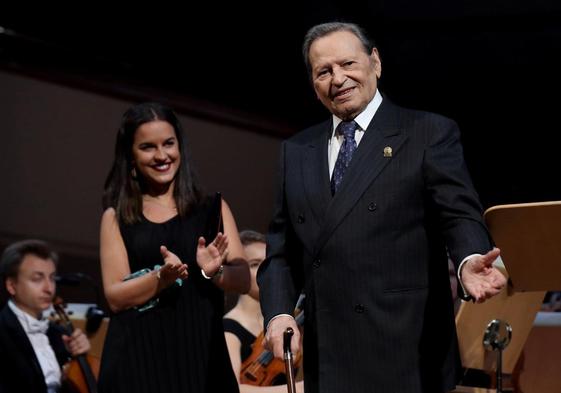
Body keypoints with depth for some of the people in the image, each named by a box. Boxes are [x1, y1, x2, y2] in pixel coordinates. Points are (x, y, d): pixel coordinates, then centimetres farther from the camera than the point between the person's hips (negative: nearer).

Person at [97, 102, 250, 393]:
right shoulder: (116, 217, 8)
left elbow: (244, 280, 2)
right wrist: (162, 277, -16)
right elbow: (115, 297, 0)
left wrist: (214, 271, -18)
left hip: (201, 353, 1)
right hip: (138, 360, 0)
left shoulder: (211, 209, 9)